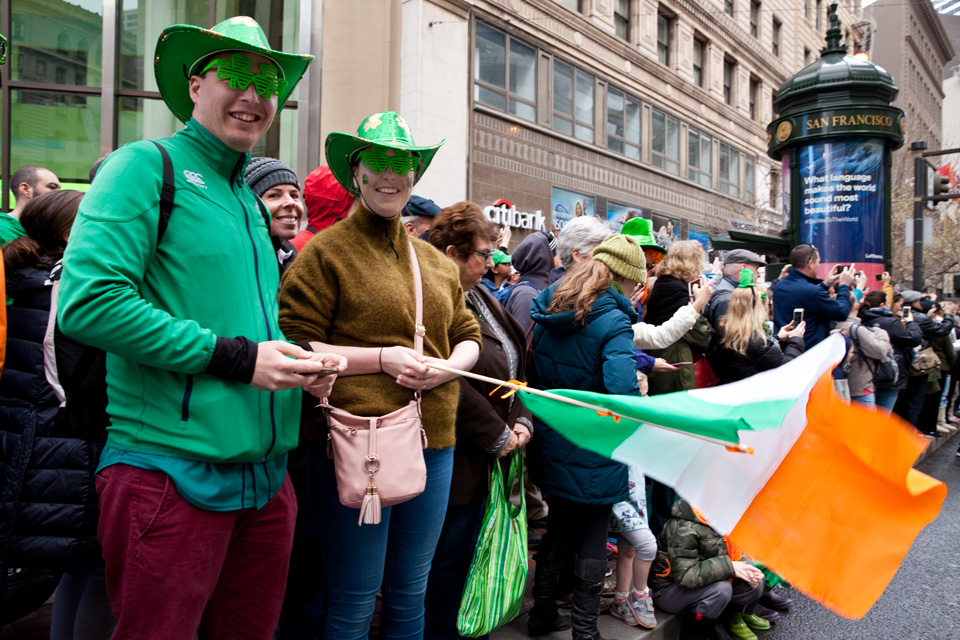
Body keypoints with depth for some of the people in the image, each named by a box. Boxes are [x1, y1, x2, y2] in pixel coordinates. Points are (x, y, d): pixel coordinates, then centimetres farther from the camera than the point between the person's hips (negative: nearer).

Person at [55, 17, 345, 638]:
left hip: (266, 477, 7)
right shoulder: (147, 166, -6)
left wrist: (303, 361, 2)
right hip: (173, 469, -7)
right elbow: (88, 301, -20)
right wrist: (233, 357, -18)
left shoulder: (249, 200, 17)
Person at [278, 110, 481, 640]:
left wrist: (446, 367, -5)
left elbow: (468, 337, 17)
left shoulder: (436, 261, 14)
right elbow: (293, 347, -10)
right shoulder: (326, 251, -5)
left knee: (410, 596, 19)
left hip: (433, 444, 6)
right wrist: (383, 359, -17)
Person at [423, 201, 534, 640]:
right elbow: (450, 382, -26)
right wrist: (497, 436, -16)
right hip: (459, 462, -9)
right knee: (451, 562, 6)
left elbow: (513, 364, 15)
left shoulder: (481, 299, 12)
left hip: (488, 459, 9)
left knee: (473, 552, 21)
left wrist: (520, 420, 2)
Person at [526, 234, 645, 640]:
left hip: (551, 444, 6)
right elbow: (624, 394, -30)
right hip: (594, 452, -6)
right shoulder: (612, 321, -20)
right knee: (593, 538, 11)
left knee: (558, 529, 22)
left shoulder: (547, 308, 2)